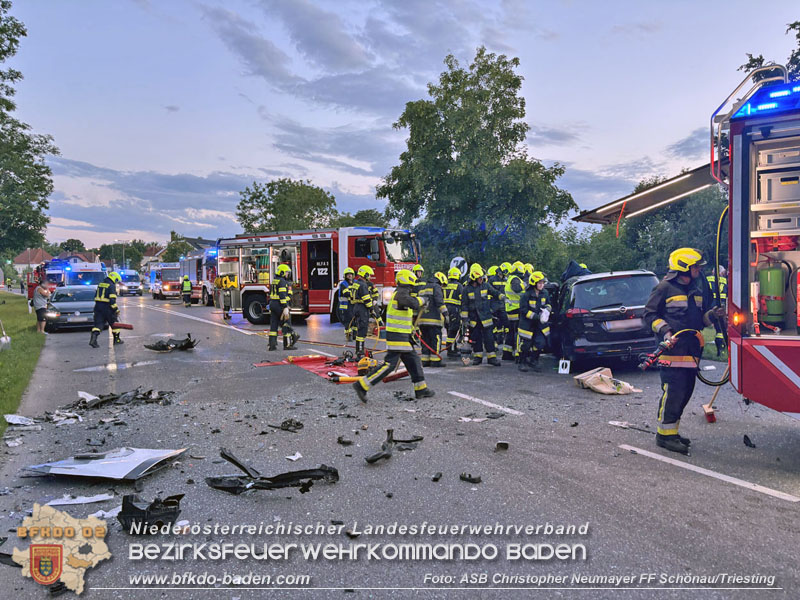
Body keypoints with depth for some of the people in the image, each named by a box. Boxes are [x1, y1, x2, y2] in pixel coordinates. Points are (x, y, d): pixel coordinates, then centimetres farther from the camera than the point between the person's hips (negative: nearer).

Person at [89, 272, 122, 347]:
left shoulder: (100, 284, 15)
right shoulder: (112, 286, -10)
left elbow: (96, 296, 21)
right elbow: (112, 300, -18)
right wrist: (116, 309, -12)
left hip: (98, 307, 6)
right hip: (107, 307, -6)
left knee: (98, 323, 2)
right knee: (114, 323, 10)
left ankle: (93, 339, -17)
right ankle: (116, 339, 19)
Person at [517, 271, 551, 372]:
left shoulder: (545, 293, 1)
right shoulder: (526, 295, -16)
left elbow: (548, 304, 16)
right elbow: (524, 310, -18)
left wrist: (547, 310, -8)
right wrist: (537, 317, -25)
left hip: (540, 324, 5)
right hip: (527, 323, -5)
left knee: (540, 343, -1)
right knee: (525, 344, 3)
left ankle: (534, 361, 20)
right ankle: (523, 363, 22)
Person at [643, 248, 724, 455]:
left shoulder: (696, 290, 19)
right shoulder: (665, 287, -5)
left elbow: (701, 317, 24)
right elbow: (650, 314, -4)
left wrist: (714, 314, 3)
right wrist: (665, 331, -17)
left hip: (691, 350, 9)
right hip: (672, 350, -8)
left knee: (685, 392, 11)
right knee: (673, 392, -11)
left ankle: (671, 432, 21)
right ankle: (665, 434, -3)